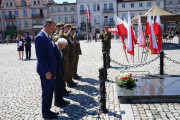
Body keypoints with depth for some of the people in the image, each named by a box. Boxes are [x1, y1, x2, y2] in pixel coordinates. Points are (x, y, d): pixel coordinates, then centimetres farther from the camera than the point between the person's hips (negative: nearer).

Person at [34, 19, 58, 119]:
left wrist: (52, 69, 15)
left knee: (50, 91, 17)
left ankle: (48, 110, 32)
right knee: (46, 92, 4)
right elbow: (40, 56, -22)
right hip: (46, 71, -9)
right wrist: (46, 71, -21)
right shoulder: (40, 37, -17)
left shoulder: (48, 37, 12)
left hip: (51, 70, 9)